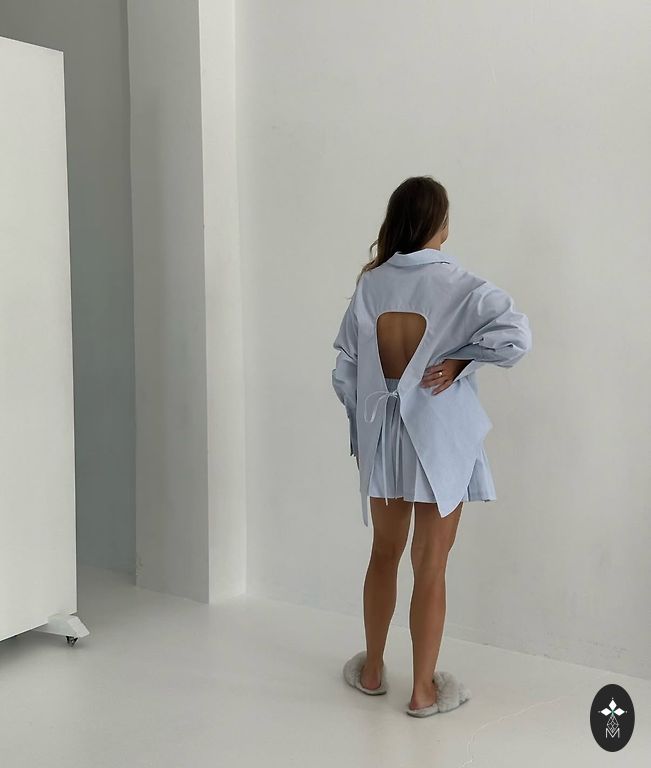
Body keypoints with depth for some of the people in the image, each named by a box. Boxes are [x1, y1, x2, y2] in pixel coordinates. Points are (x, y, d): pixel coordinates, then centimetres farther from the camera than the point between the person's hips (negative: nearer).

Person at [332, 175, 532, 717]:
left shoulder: (370, 284, 0)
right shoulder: (456, 285, -13)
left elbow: (344, 371, 3)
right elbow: (516, 335, -28)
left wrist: (362, 426, 14)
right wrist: (460, 361, -14)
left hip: (382, 435, 4)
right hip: (439, 441, -4)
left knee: (384, 553, 20)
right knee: (430, 565, 6)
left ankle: (372, 669, 33)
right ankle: (424, 689, 18)